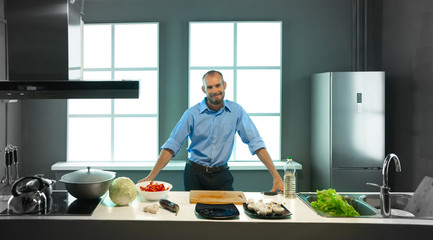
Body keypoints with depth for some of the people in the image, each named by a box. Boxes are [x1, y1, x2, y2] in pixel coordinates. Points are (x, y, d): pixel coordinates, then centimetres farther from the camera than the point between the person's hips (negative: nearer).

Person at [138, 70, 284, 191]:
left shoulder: (236, 111, -3)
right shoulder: (192, 114, -6)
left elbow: (256, 143, -3)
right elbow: (172, 146, -7)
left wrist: (276, 176, -9)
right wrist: (151, 176, -14)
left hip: (222, 175, 1)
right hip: (195, 175, -1)